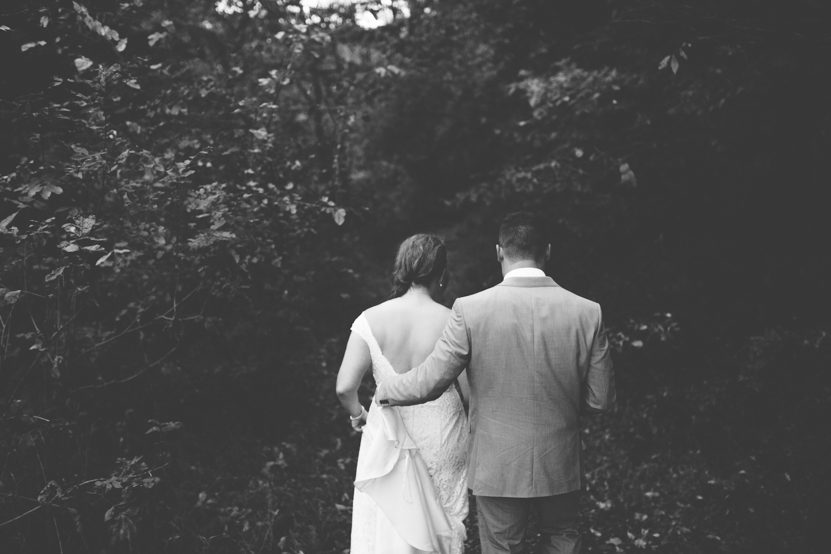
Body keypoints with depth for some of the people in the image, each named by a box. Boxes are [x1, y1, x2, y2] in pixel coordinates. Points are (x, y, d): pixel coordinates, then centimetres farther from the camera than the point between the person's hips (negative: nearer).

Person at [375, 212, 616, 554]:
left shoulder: (471, 310, -16)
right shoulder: (587, 312, -11)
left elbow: (428, 383, -11)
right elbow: (600, 400, -5)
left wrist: (384, 391, 9)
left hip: (497, 467, -2)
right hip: (559, 465, 2)